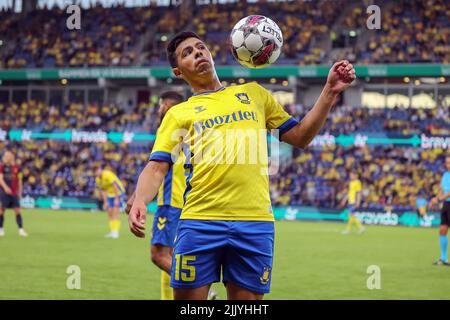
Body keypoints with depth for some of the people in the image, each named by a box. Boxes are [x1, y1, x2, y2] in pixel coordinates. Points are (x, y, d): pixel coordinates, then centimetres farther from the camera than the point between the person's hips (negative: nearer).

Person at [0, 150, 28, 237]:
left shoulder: (17, 167, 8)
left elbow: (19, 180, 14)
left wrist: (19, 192, 12)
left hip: (14, 193, 3)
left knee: (17, 210, -4)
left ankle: (21, 229, -4)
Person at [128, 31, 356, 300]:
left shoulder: (253, 93, 20)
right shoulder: (178, 114, 13)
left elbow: (299, 137, 21)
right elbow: (157, 168, 3)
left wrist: (330, 92, 11)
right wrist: (140, 202, -18)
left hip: (255, 222, 1)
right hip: (200, 221, -1)